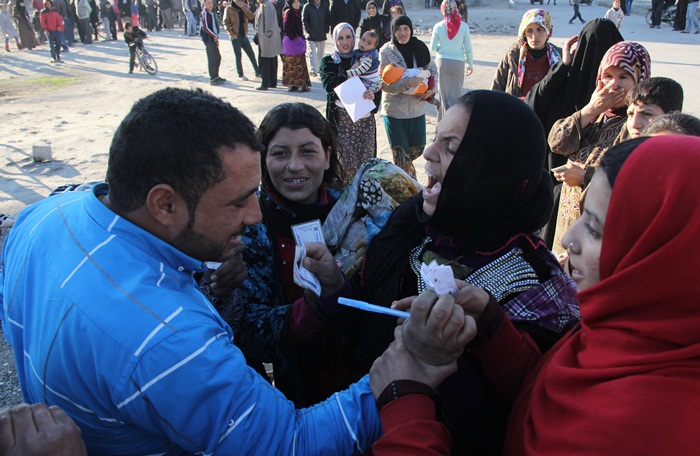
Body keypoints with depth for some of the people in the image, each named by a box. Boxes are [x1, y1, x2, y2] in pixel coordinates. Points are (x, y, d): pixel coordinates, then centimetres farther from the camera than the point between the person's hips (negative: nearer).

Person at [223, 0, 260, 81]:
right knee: (238, 57, 3)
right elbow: (225, 23, -7)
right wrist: (231, 34, -15)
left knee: (251, 54, 9)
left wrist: (242, 7, -19)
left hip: (244, 35, 4)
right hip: (235, 36, -4)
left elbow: (251, 17, -9)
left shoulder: (244, 7, 6)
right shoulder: (229, 9, -6)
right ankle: (240, 75, 13)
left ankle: (257, 72, 20)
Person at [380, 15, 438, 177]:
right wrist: (407, 83, -29)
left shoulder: (420, 48, 1)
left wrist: (431, 88, -5)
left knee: (418, 149, 17)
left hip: (417, 108, 4)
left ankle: (404, 166, 47)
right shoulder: (386, 52, -10)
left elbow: (433, 70, 14)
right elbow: (384, 84, -16)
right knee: (401, 154, 1)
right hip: (395, 110, -4)